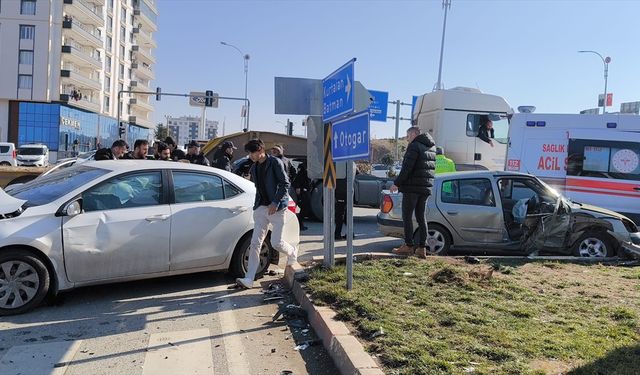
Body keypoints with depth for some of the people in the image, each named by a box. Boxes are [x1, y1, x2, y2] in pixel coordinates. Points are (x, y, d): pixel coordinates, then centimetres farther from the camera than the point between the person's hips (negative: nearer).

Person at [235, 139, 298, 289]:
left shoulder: (275, 162, -5)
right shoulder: (254, 168, 15)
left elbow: (285, 184, -10)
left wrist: (275, 202, -16)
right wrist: (257, 205, 15)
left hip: (276, 208, -6)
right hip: (261, 208, 6)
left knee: (276, 243, -7)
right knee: (255, 243, -3)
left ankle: (292, 252, 28)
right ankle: (249, 279, -4)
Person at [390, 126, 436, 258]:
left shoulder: (414, 146, -10)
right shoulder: (431, 148, 18)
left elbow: (407, 167, -17)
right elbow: (431, 168, 18)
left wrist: (397, 183, -12)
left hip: (412, 187, -8)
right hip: (426, 188, 8)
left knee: (407, 216, -1)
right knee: (421, 216, 11)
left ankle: (408, 246, 0)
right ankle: (422, 248, 10)